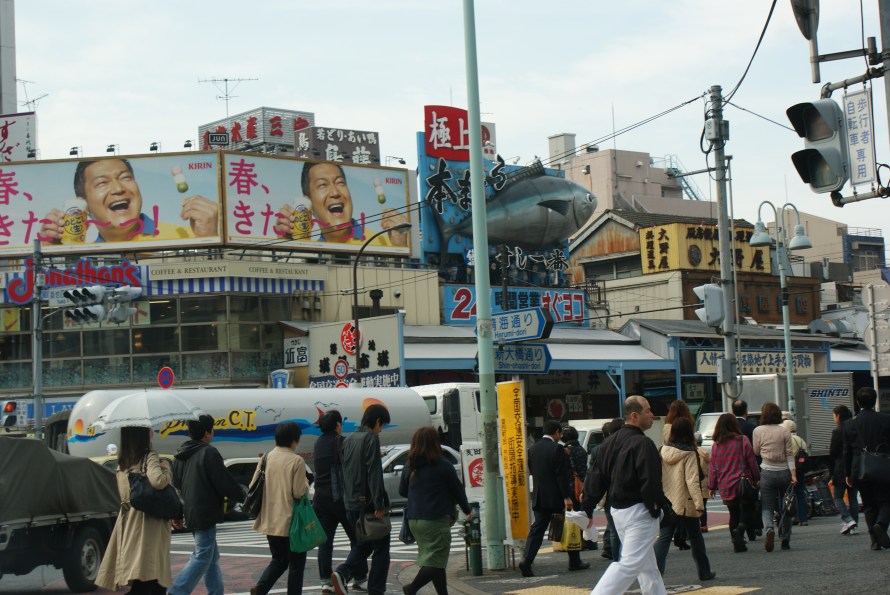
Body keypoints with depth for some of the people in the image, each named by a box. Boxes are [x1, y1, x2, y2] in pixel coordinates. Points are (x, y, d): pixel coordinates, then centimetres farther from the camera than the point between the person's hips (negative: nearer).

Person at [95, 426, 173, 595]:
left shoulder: (123, 460, 13)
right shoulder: (149, 457, -9)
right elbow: (158, 481, -26)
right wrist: (166, 467, -7)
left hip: (128, 519, 8)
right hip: (147, 520, -8)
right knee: (152, 579, -9)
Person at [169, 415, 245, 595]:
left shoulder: (181, 455, 12)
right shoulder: (209, 453, -15)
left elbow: (176, 485, 17)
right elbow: (225, 482, -14)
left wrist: (177, 513, 22)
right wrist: (242, 495, 3)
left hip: (190, 511, 9)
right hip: (205, 512, -9)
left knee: (211, 556, 16)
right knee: (202, 556, -6)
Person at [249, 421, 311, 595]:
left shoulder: (266, 457, 3)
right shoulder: (297, 461, -14)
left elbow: (253, 486, 7)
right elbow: (298, 492, -15)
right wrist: (306, 483, 5)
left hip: (269, 521, 6)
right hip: (290, 521, -6)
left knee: (279, 560, 19)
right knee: (296, 563, 9)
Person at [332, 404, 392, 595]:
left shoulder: (348, 440, 13)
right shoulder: (371, 438, -12)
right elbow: (374, 473, -19)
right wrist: (379, 504, -20)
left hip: (351, 503, 7)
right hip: (368, 502, -7)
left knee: (362, 544, 18)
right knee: (381, 547, 4)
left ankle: (343, 573, -5)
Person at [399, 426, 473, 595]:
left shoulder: (409, 468, 5)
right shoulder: (443, 467, -8)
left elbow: (402, 491, 15)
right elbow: (457, 489, 1)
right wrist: (467, 510, 16)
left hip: (414, 520, 6)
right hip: (436, 519, -6)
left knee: (433, 559, 14)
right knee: (435, 560, -6)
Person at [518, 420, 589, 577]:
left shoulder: (533, 449, 7)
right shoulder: (557, 449, -13)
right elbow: (562, 475, -16)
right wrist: (567, 497, -15)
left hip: (539, 498, 5)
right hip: (557, 497, -5)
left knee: (537, 529, 2)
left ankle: (526, 560, -14)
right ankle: (575, 561, 19)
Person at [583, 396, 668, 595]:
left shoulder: (610, 442, 10)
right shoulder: (643, 444, -17)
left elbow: (595, 478, 10)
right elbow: (650, 482, -23)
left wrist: (587, 509, 12)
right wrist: (657, 509, -12)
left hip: (617, 510, 10)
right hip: (638, 511, -9)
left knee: (648, 565, 19)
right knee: (630, 563, -9)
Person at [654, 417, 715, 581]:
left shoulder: (664, 451, 3)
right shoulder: (689, 453, -13)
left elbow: (658, 477, 8)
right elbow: (692, 480, -18)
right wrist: (699, 503, -17)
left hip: (666, 502, 4)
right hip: (685, 503, -4)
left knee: (663, 538, 1)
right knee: (695, 537, 12)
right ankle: (704, 572, 24)